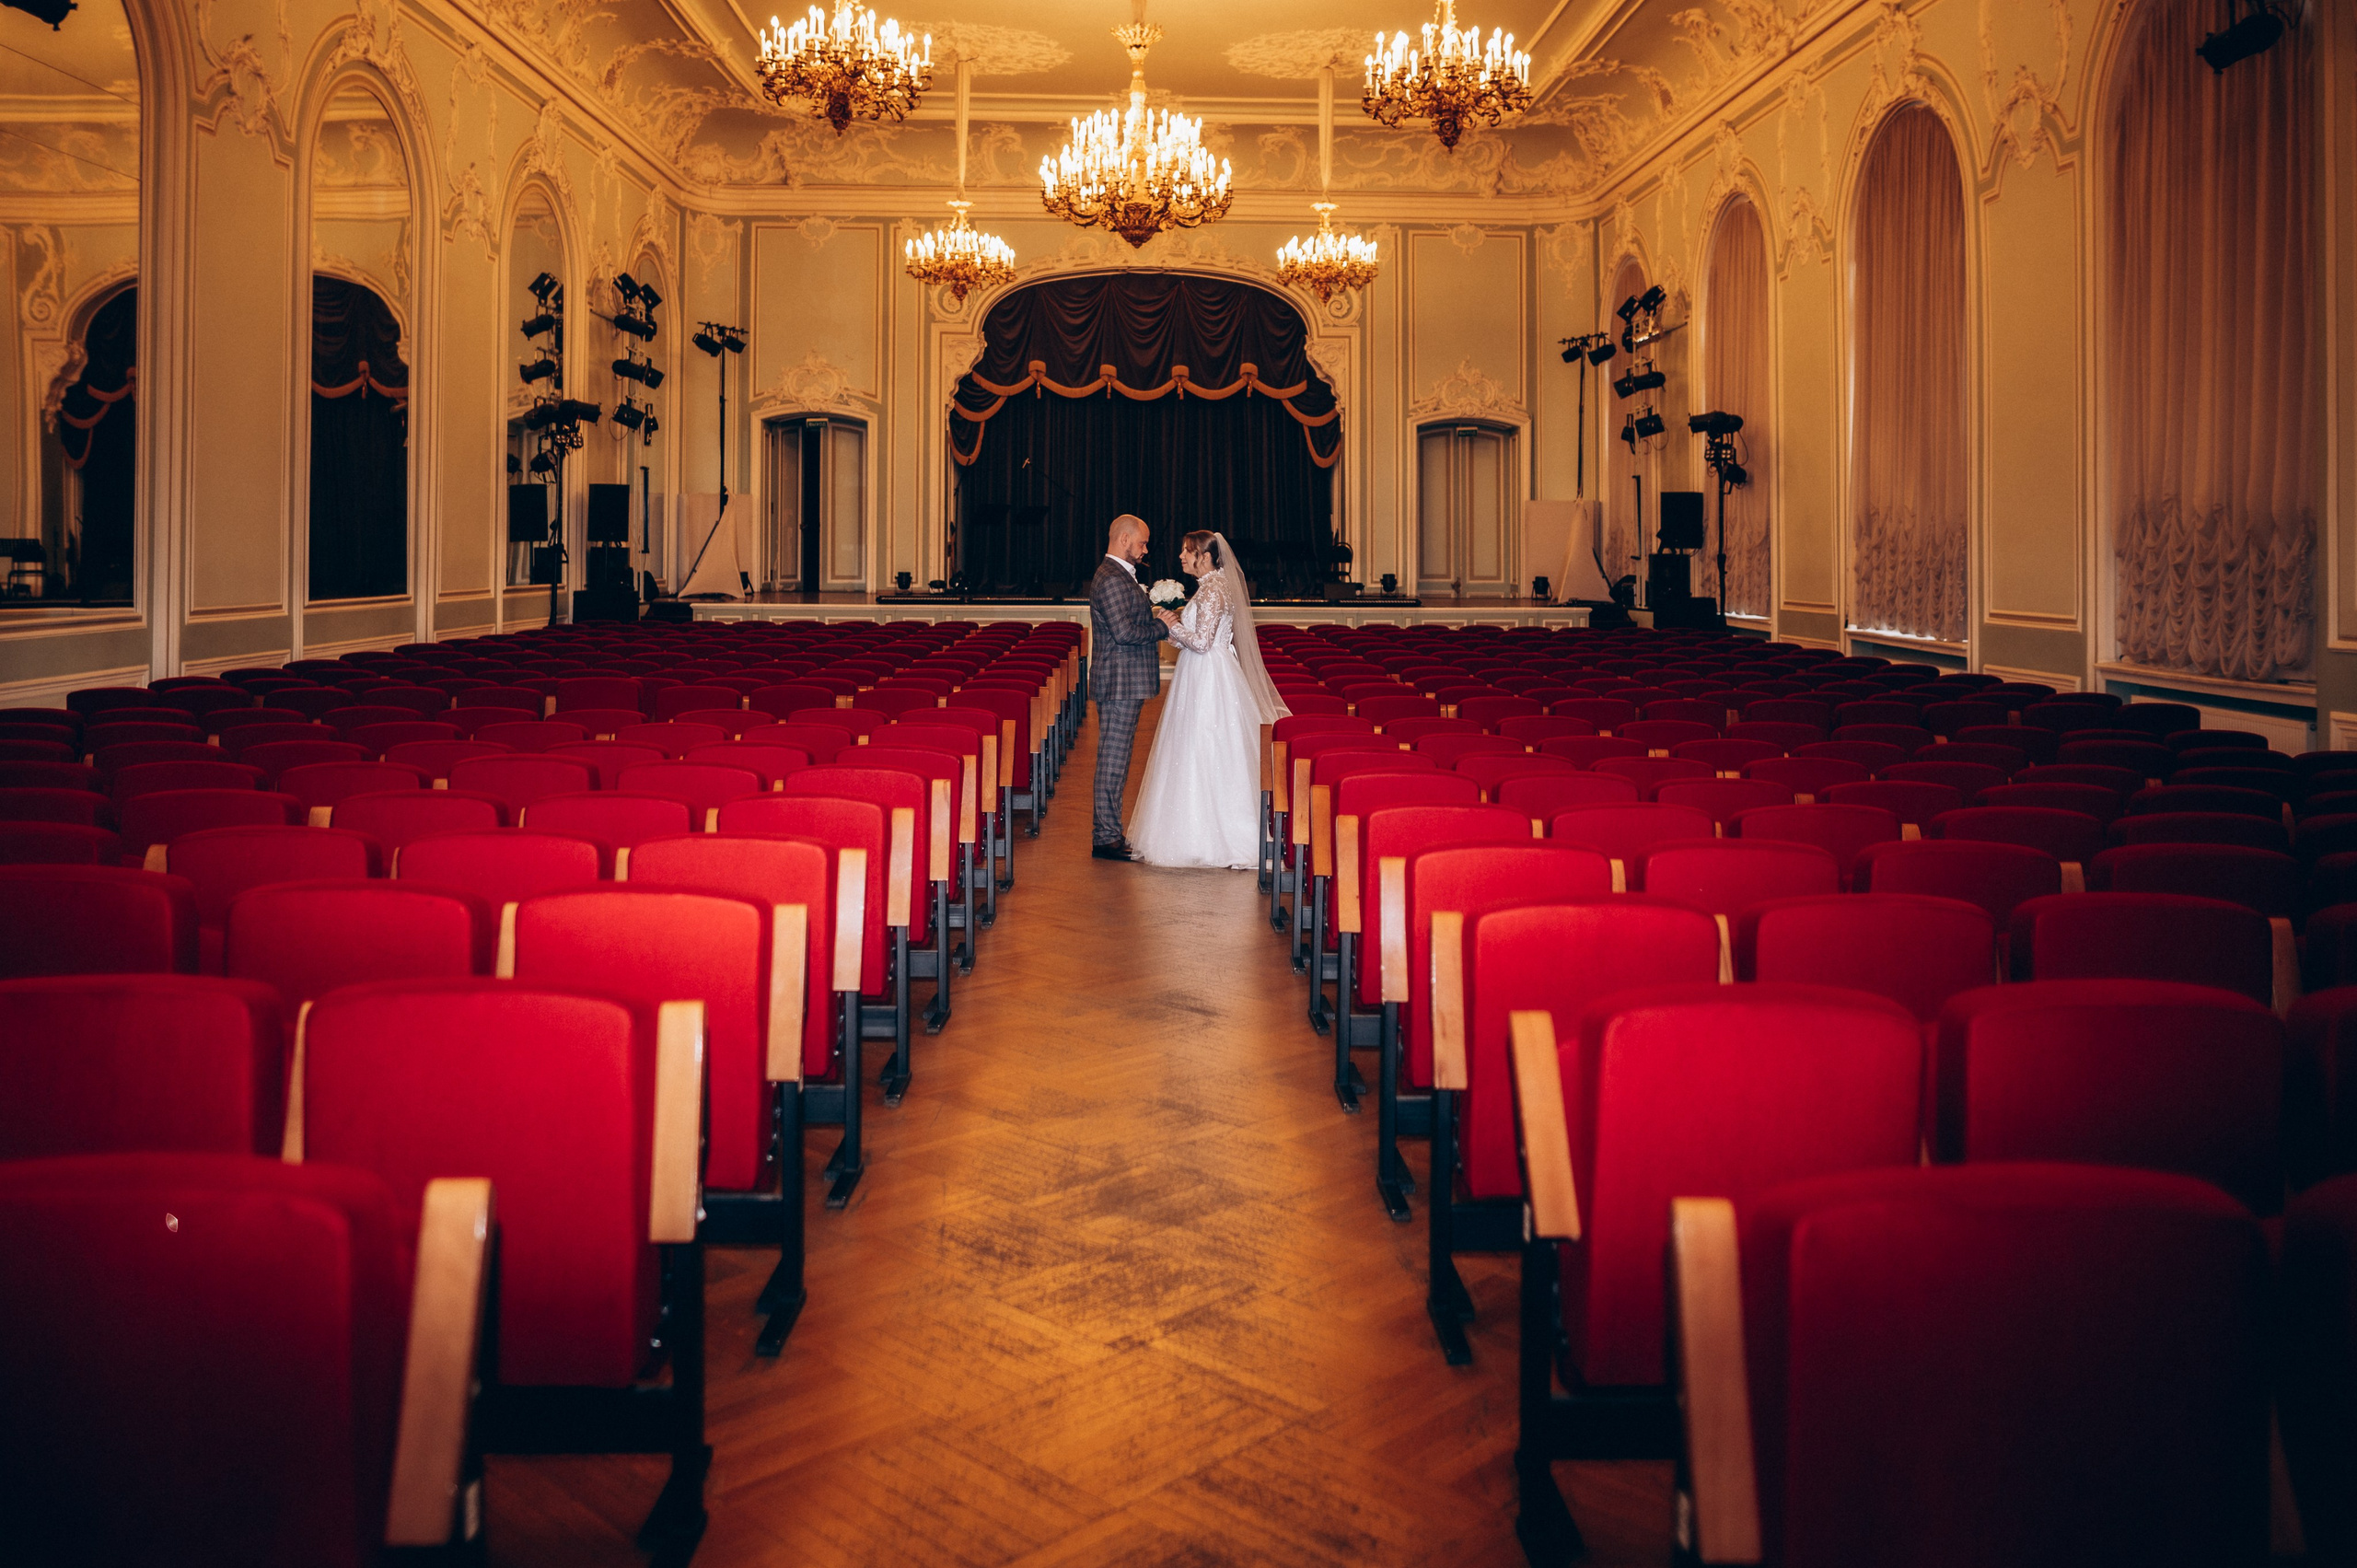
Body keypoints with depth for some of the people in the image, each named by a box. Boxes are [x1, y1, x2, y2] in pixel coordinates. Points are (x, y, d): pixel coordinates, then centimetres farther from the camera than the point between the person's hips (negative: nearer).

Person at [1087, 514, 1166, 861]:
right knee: (1113, 761, -5)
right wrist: (1161, 626, -11)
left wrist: (1152, 640, 15)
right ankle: (1106, 839, 0)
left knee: (1115, 760, 14)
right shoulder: (1111, 579, -17)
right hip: (1120, 684, -11)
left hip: (1124, 683, 11)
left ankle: (1109, 832, 21)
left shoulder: (1119, 575, 18)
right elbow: (1125, 632, -23)